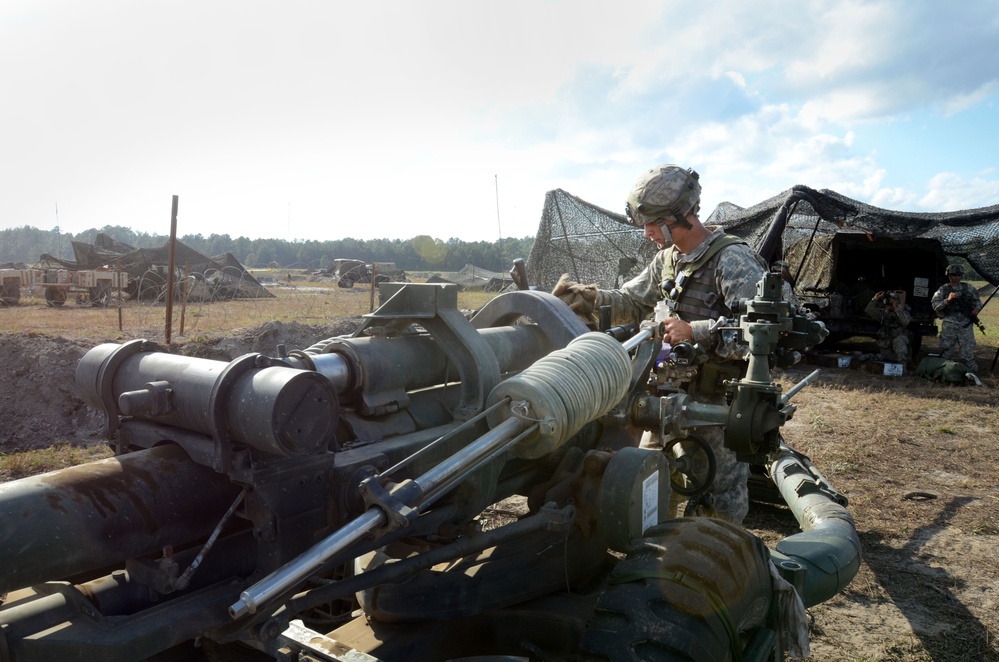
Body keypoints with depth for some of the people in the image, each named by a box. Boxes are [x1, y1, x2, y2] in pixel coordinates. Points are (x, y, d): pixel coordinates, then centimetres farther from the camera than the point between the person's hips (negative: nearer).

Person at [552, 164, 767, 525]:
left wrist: (694, 331, -27)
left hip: (720, 398, -8)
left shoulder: (733, 261, -18)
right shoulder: (667, 259, 8)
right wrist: (589, 298, -2)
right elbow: (632, 302, 16)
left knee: (722, 498, 8)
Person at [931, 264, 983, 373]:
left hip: (966, 324, 1)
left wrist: (977, 308, 2)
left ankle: (972, 373, 5)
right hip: (949, 324, -1)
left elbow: (977, 300, 22)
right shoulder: (943, 289, 2)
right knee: (947, 351, 4)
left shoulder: (969, 287, 10)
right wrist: (948, 300, -17)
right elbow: (935, 305, -5)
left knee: (967, 350, -2)